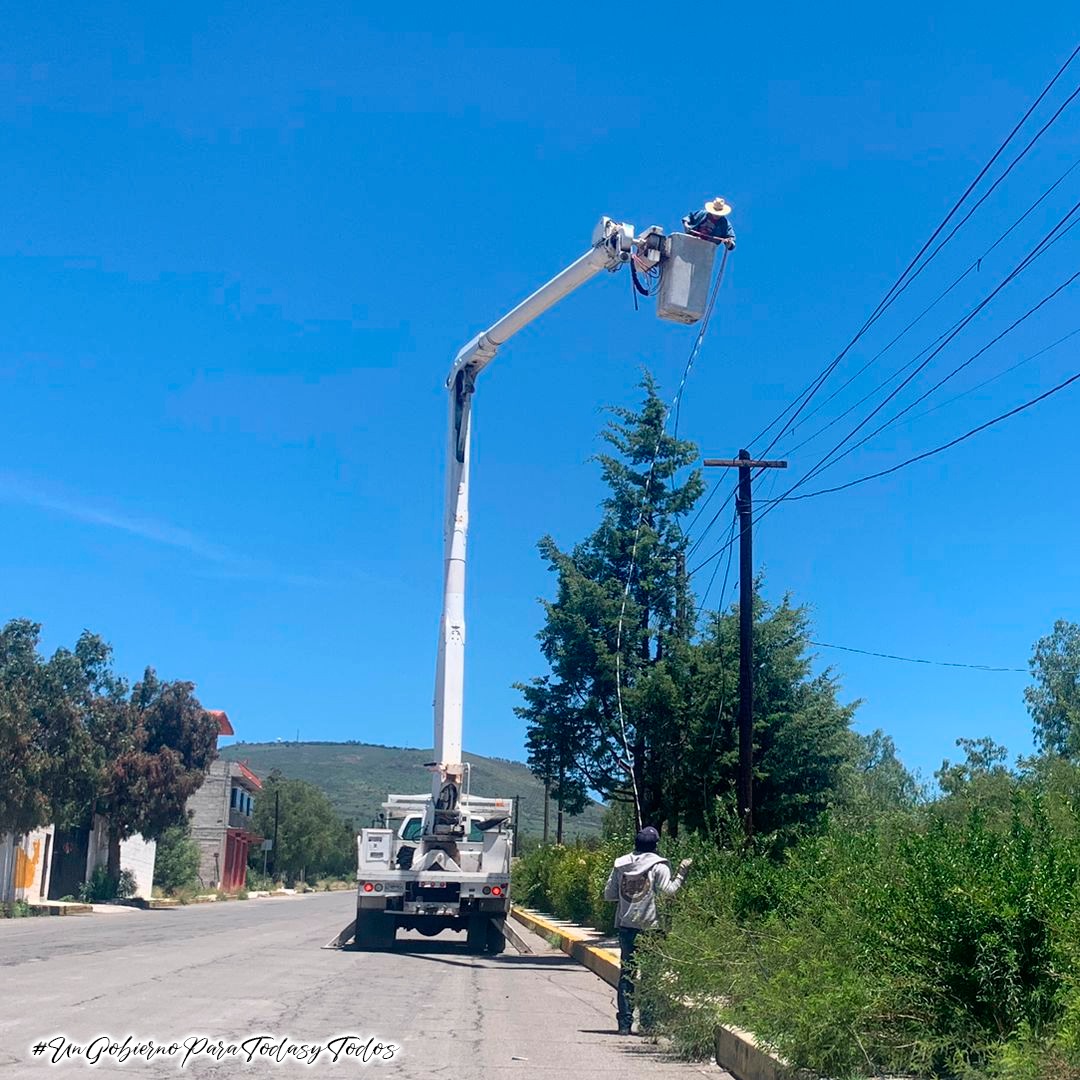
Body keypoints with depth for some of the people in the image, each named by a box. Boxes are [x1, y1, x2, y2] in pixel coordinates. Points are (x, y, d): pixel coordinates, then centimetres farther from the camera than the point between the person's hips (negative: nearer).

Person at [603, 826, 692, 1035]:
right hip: (650, 927, -4)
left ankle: (625, 1023, 6)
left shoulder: (621, 864, 8)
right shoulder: (659, 865, -5)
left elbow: (608, 894, 9)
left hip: (626, 926, 4)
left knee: (626, 973, 8)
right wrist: (681, 874, -4)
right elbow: (668, 891, -13)